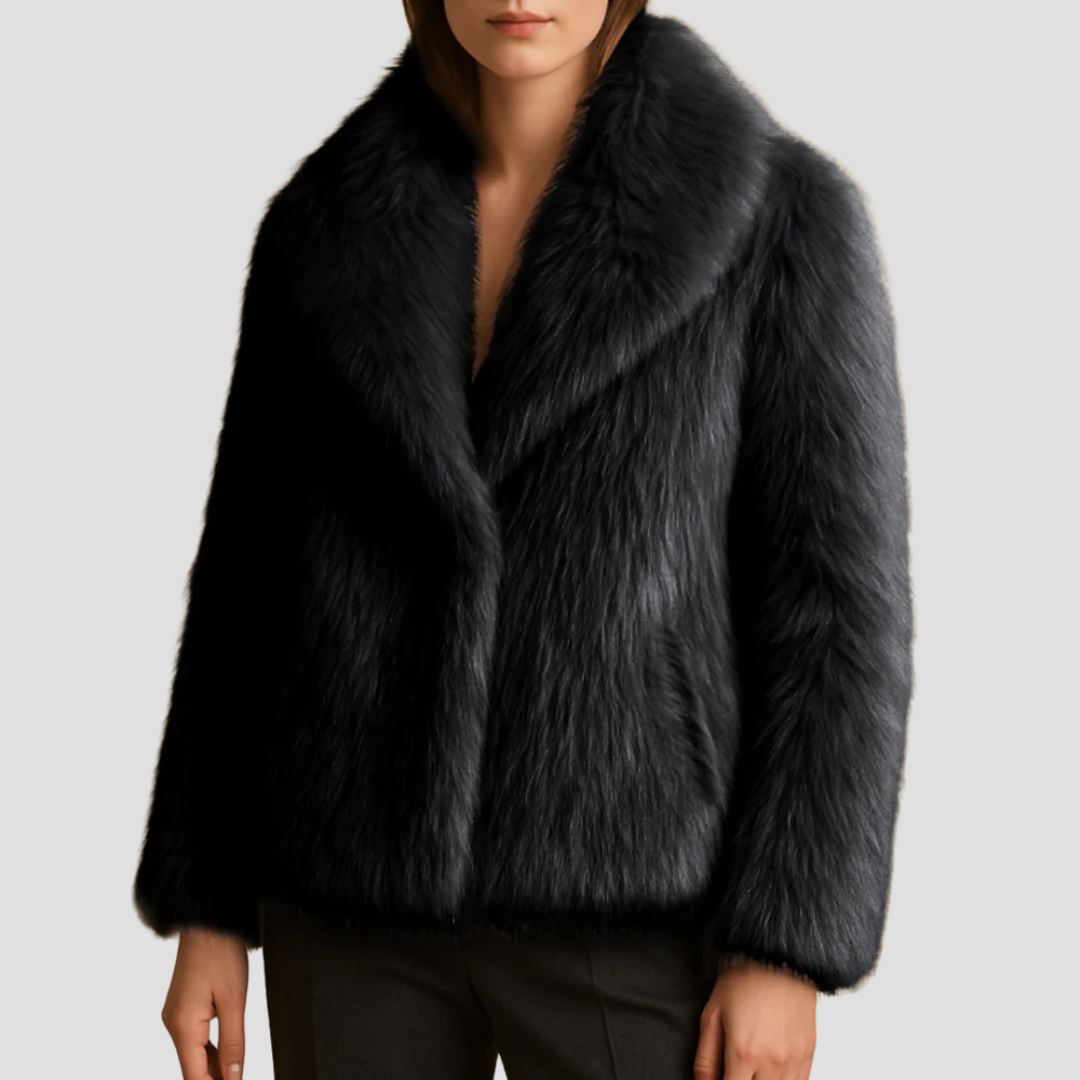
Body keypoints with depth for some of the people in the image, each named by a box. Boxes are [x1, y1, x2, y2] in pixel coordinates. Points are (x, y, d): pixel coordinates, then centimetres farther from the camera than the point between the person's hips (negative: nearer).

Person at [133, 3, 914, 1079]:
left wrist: (785, 947, -12)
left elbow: (833, 592, -7)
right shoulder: (328, 220, 4)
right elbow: (255, 575, 7)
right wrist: (205, 909, 5)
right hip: (368, 891, 3)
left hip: (628, 903, -3)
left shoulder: (781, 210, -6)